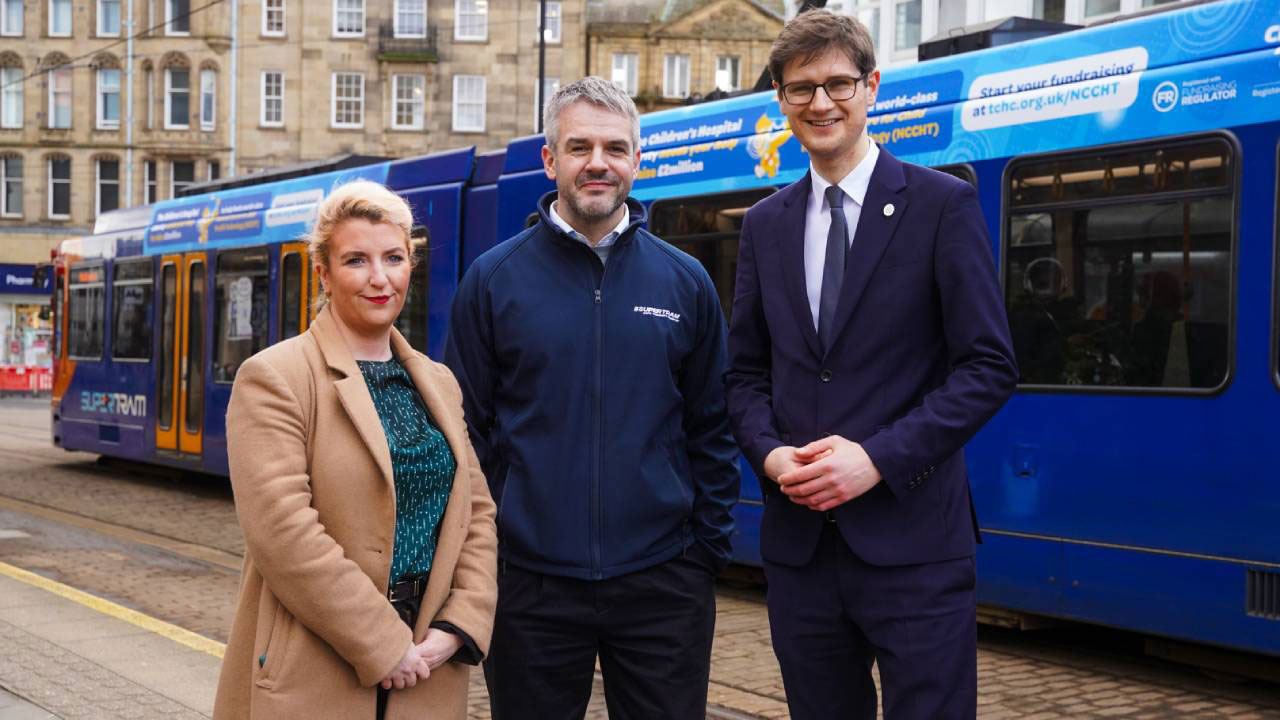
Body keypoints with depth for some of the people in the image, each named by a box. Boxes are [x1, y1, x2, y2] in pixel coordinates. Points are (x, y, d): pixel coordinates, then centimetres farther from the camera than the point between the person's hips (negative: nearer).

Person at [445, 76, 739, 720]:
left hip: (662, 586, 1)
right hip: (530, 586, -1)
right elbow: (465, 428, 1)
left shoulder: (685, 281, 4)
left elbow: (710, 431, 7)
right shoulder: (494, 279, 0)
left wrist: (708, 548, 3)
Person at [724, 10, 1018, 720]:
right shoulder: (765, 224, 12)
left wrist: (878, 458, -16)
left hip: (913, 544, -4)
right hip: (798, 544, 4)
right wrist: (770, 453, -6)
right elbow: (746, 372, 14)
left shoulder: (942, 205, -2)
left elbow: (988, 367, -7)